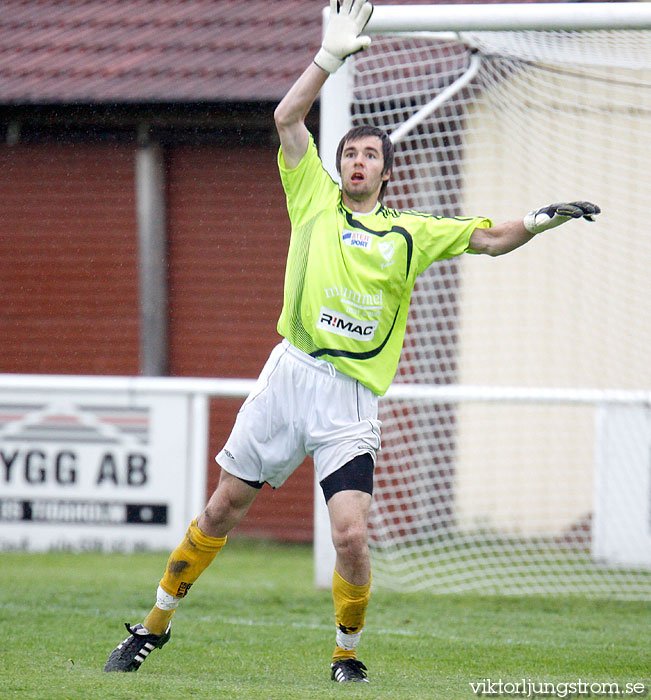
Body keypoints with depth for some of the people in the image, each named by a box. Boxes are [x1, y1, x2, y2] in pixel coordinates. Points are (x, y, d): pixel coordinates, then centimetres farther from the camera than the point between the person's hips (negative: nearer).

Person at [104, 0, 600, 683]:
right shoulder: (315, 201, 11)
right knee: (222, 508, 5)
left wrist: (533, 222, -10)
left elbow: (490, 239, 8)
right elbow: (287, 117, 6)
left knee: (351, 534, -14)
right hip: (290, 373, 1)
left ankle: (347, 655, 7)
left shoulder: (410, 234, 11)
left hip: (352, 397, -1)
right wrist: (331, 56, 1)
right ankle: (154, 626, 20)